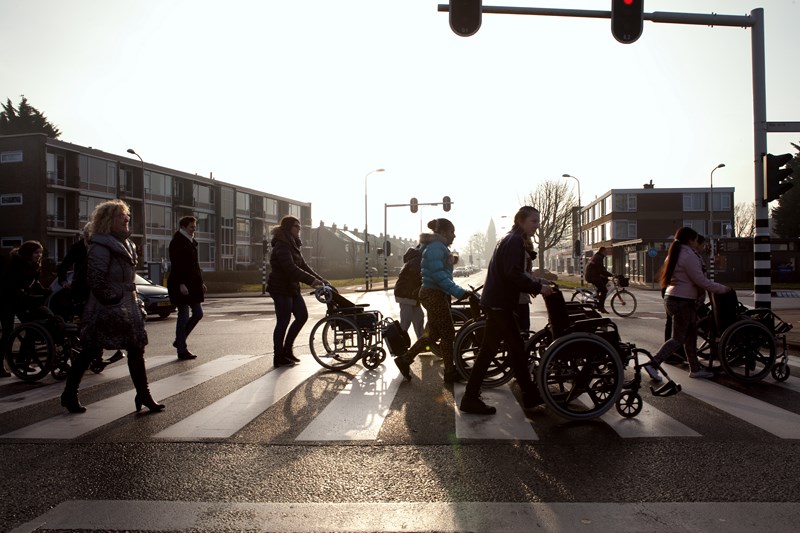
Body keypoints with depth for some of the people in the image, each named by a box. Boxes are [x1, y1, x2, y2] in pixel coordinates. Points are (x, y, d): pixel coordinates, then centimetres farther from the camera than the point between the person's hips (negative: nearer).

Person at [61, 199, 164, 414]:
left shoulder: (125, 244, 14)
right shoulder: (101, 246, -14)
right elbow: (94, 280, -22)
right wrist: (111, 301, -20)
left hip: (127, 307, 9)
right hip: (106, 311, -8)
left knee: (136, 350, 6)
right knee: (90, 352, 4)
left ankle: (143, 395, 12)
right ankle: (69, 394, 22)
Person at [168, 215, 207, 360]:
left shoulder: (191, 242, 16)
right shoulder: (177, 242, -11)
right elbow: (177, 265, -18)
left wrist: (201, 282, 17)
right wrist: (181, 284, -24)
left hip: (193, 283, 9)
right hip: (181, 285, -9)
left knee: (198, 314, 9)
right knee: (183, 316, -3)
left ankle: (179, 341, 22)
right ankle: (181, 350, 5)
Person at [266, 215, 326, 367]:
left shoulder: (292, 245, 16)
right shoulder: (281, 245, -16)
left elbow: (303, 266, 12)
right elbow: (290, 268, -29)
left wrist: (320, 279, 1)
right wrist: (311, 280, -33)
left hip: (292, 288, 10)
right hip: (280, 289, -10)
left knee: (302, 316, 8)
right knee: (283, 322, -3)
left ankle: (287, 349, 19)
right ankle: (279, 358, 8)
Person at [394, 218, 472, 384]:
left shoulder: (440, 247, 17)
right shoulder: (435, 248, -16)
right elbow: (438, 275, -25)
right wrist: (459, 292, -29)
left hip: (436, 294, 10)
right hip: (434, 295, -10)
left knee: (434, 333, 13)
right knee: (448, 333, -2)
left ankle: (405, 359, 18)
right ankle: (450, 372, 8)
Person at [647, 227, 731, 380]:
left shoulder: (674, 254, 16)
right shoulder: (689, 256, -15)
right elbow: (701, 281, -16)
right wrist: (722, 289, -5)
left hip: (671, 298, 10)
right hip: (683, 302, -10)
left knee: (691, 335, 16)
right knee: (678, 339, -6)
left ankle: (695, 368, 24)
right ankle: (653, 363, -13)